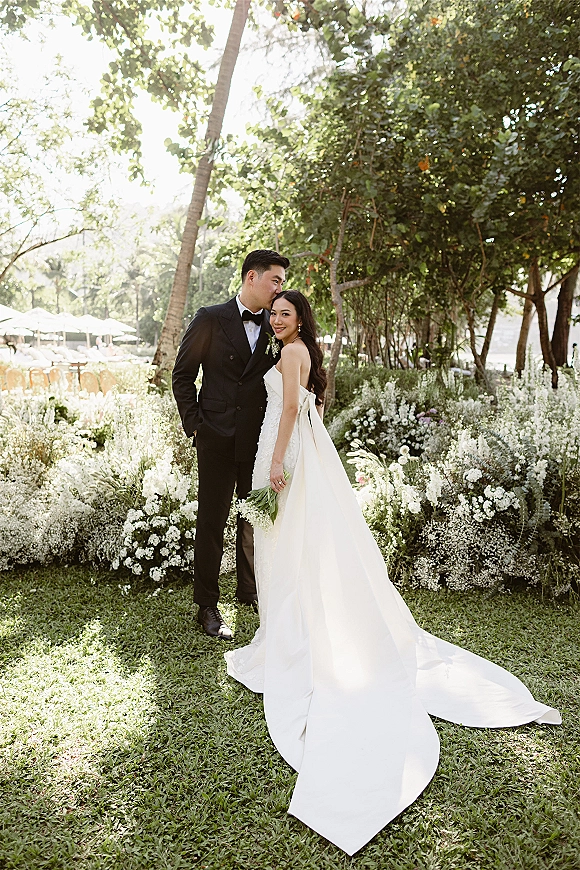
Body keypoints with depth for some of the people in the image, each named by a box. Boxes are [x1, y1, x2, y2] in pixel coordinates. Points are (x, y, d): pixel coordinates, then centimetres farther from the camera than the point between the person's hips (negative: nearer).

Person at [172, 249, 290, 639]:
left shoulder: (275, 327, 6)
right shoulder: (211, 319, -3)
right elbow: (183, 375, 0)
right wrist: (194, 425, -5)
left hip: (260, 440, 4)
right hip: (218, 439, -3)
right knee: (212, 522, 3)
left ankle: (250, 590, 33)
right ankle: (208, 605, 16)